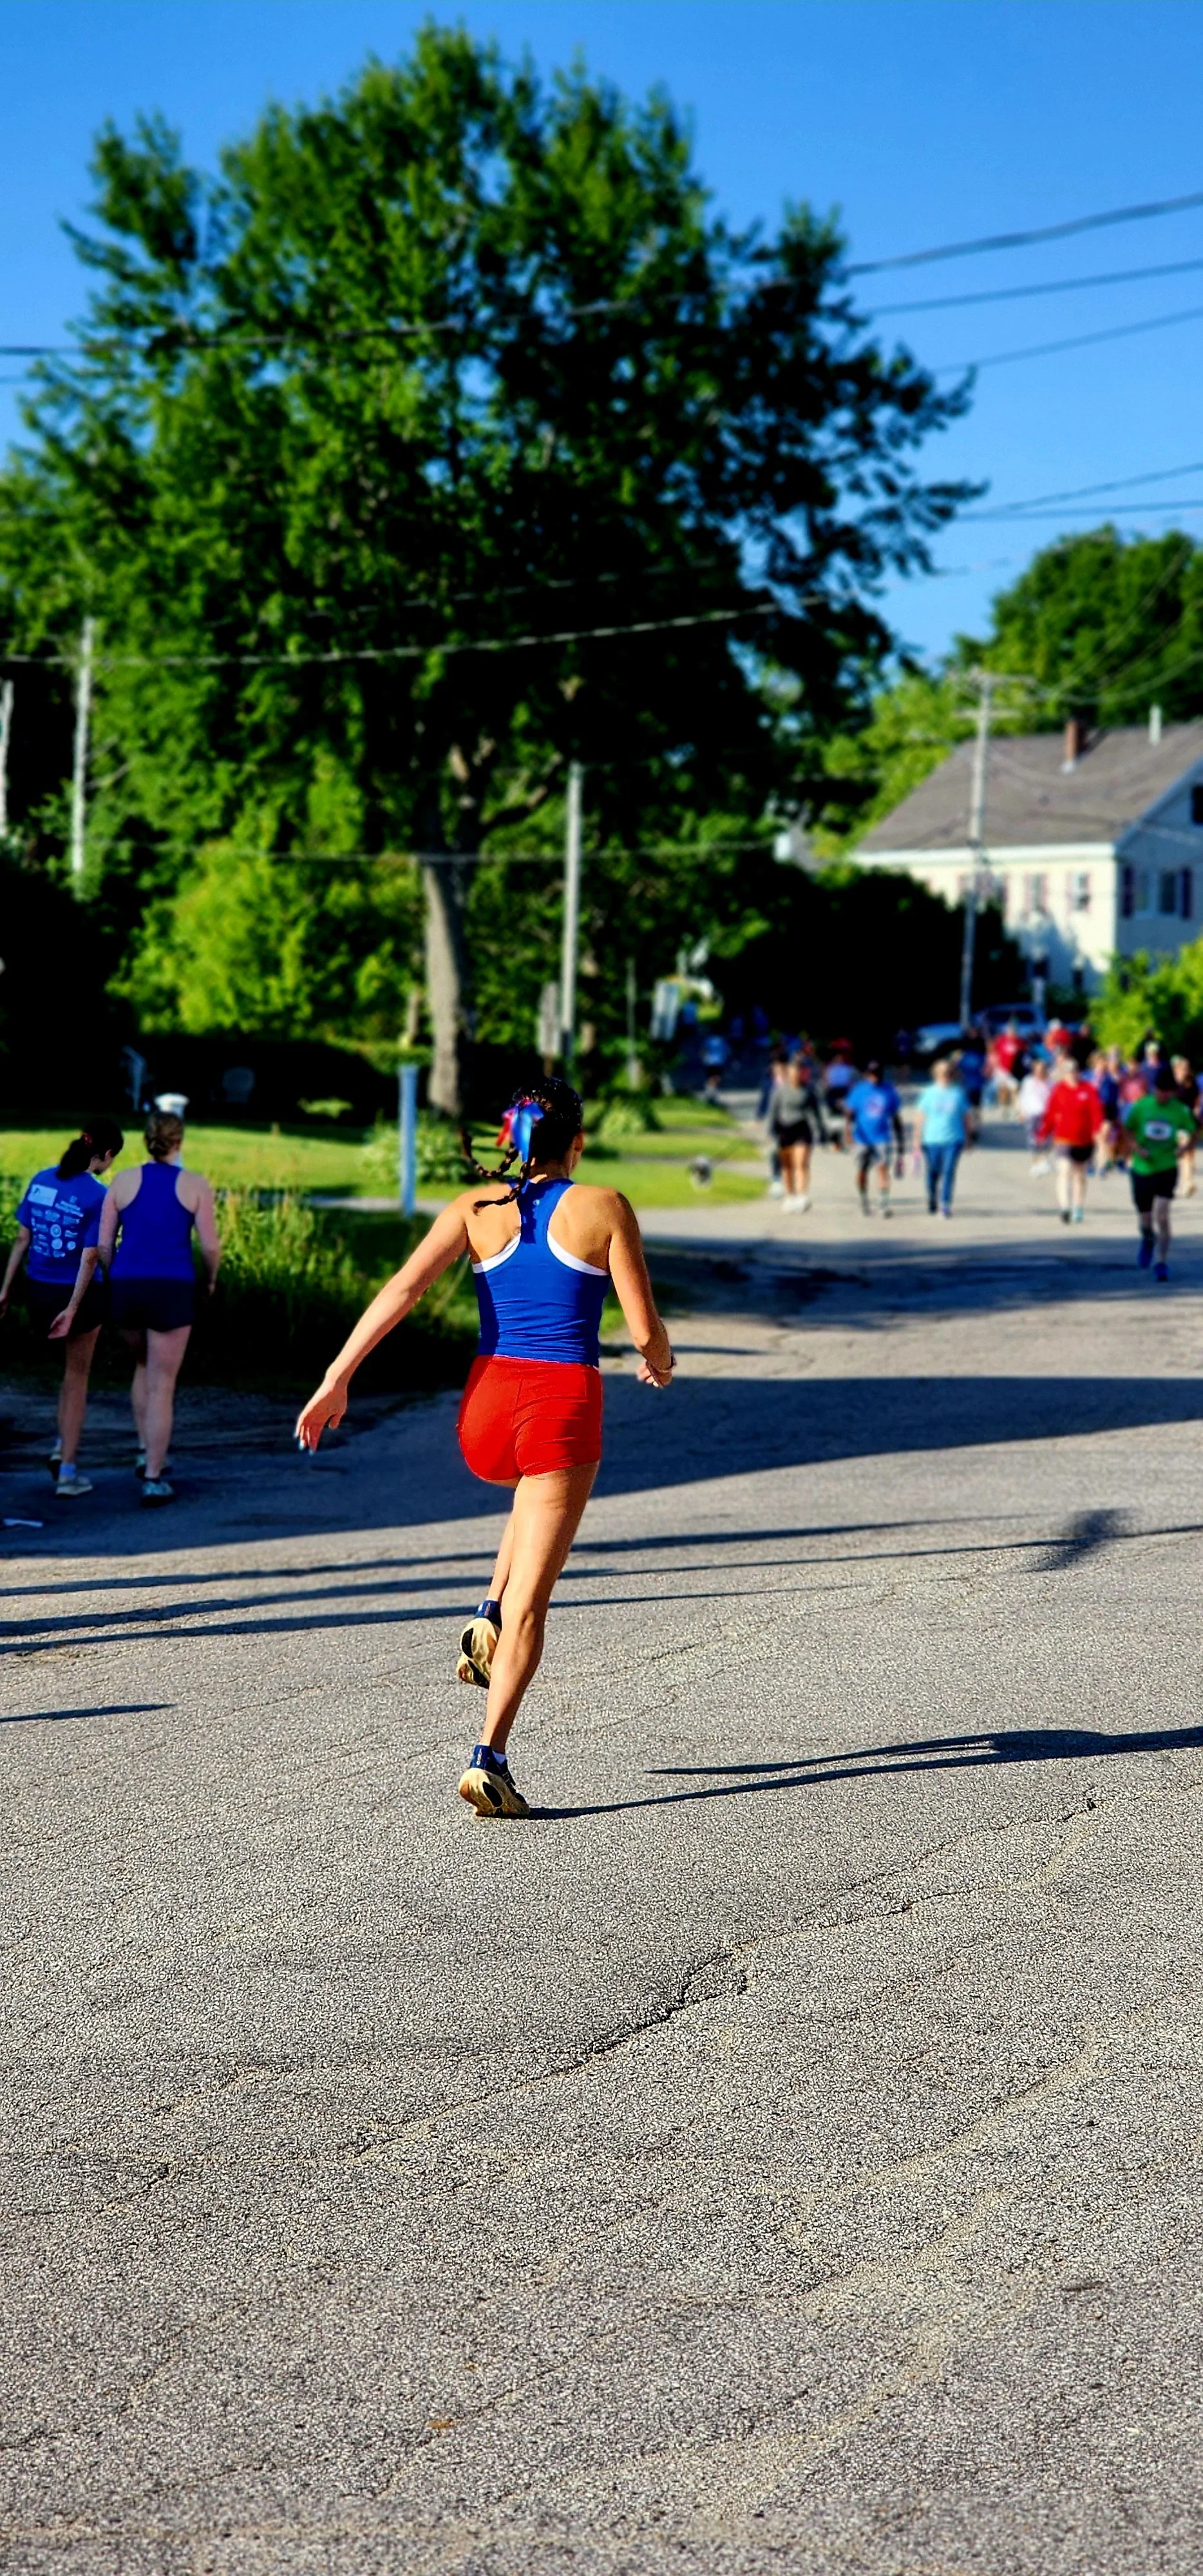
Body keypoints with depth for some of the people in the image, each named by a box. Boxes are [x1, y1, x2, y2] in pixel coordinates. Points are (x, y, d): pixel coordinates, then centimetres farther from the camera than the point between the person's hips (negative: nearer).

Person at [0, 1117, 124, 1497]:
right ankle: (67, 1472, 13)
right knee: (77, 1377, 11)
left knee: (74, 1369, 29)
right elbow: (89, 1258, -19)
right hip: (78, 1294, -5)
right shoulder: (98, 1196, -17)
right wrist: (74, 1308, -15)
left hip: (39, 1291, 5)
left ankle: (62, 1446, 21)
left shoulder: (42, 1180, -1)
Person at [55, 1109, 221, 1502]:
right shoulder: (195, 1185, -1)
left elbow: (103, 1245, 4)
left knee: (144, 1365, 29)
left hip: (126, 1288, 3)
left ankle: (145, 1452, 24)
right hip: (172, 1292, -3)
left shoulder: (124, 1181, 5)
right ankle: (153, 1480, 0)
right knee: (162, 1387, 4)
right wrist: (211, 1278, 17)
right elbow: (210, 1246, -3)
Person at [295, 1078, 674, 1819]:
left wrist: (337, 1378, -9)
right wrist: (660, 1363, 21)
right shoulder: (604, 1208, -1)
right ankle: (490, 1759, -11)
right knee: (531, 1601, 0)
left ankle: (490, 1620, 19)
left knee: (538, 1486, 39)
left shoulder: (476, 1209, 5)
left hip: (488, 1404, 4)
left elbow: (404, 1288, -8)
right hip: (566, 1403, -4)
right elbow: (645, 1330, -3)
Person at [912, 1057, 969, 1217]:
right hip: (932, 1140, 0)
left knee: (949, 1172, -11)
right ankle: (932, 1200, 33)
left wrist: (968, 1138, 15)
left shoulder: (958, 1093, 4)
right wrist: (918, 1139, -1)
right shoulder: (928, 1093, 2)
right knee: (933, 1173, 10)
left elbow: (965, 1117, 13)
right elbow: (920, 1117, 3)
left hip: (954, 1140, 0)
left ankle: (945, 1204, -10)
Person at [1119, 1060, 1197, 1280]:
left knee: (1162, 1214, -17)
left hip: (1166, 1169, -1)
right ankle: (1147, 1241, 46)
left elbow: (1194, 1133, 10)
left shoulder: (1180, 1111, -4)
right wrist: (1138, 1149, -11)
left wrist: (1182, 1149, -8)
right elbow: (1127, 1132, 7)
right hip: (1142, 1169, 1)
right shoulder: (1140, 1107, -5)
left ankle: (1163, 1263, -10)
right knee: (1145, 1218, 9)